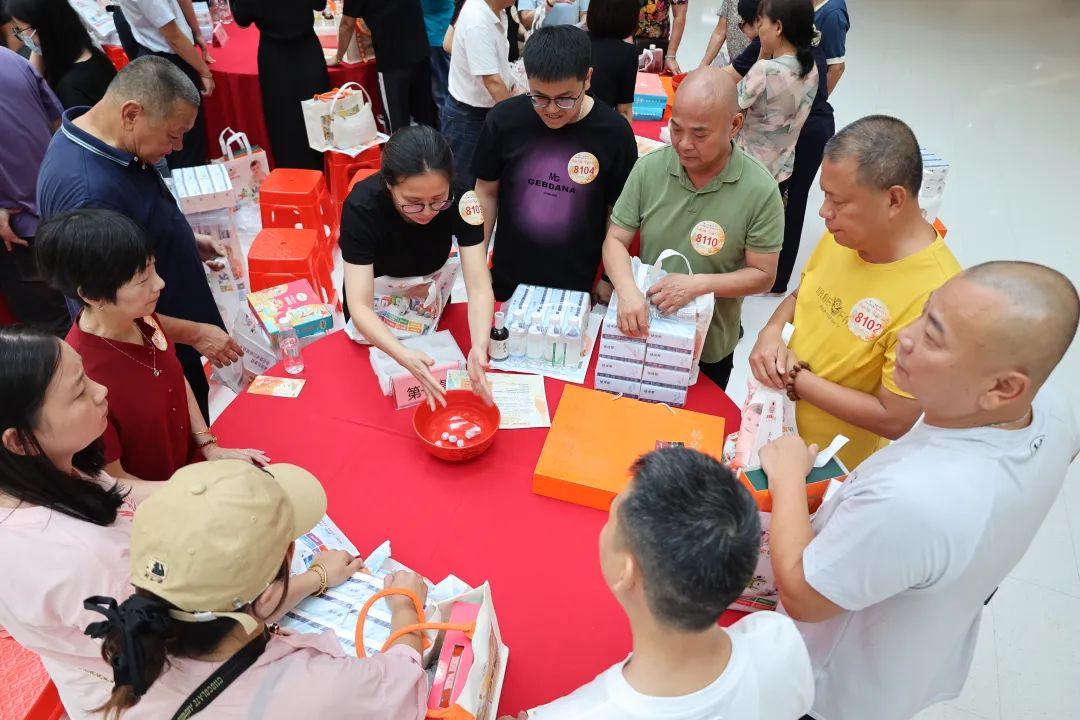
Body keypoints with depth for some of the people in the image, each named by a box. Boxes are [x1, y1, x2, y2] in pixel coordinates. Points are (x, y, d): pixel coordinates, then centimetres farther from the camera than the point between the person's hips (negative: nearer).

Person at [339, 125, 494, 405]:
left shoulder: (460, 200, -32)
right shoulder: (361, 206, -37)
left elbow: (479, 287, -33)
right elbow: (360, 306, -39)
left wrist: (479, 346, -52)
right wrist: (404, 356, -57)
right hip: (376, 295, -1)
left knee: (437, 366, 25)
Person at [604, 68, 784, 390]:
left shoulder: (760, 189, -18)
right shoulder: (649, 168, -13)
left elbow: (762, 276, -13)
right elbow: (615, 240, -9)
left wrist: (699, 284, -29)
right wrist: (627, 290, -30)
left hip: (711, 346, -1)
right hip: (642, 330, 2)